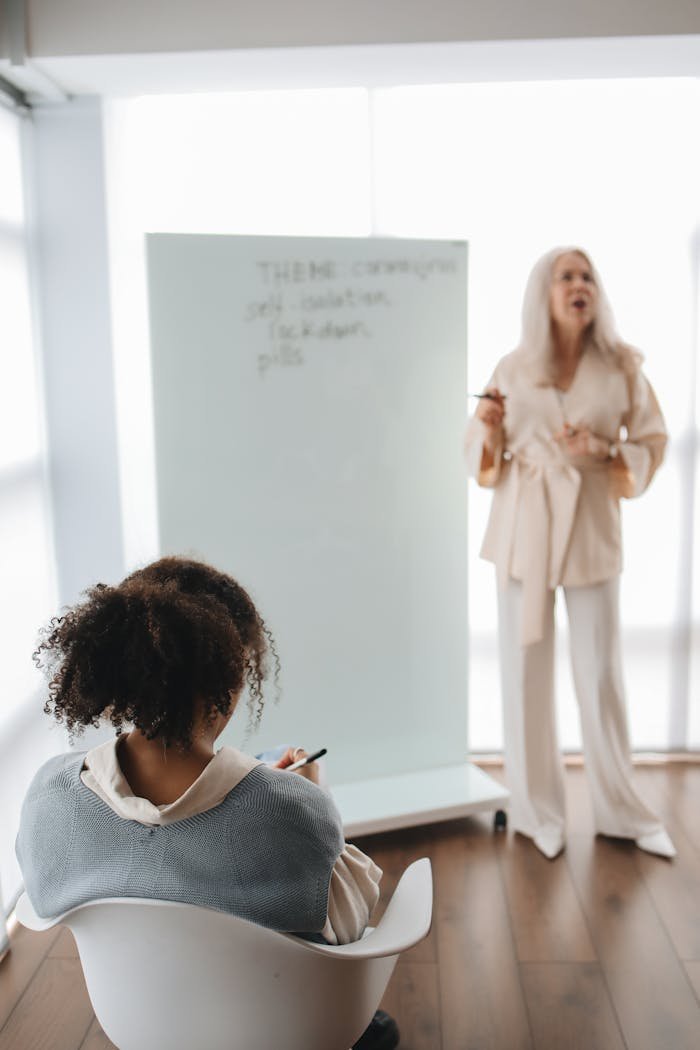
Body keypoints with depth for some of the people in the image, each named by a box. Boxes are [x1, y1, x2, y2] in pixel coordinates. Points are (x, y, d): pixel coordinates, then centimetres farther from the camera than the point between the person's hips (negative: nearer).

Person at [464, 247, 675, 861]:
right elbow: (483, 456, 7)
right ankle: (538, 810, 21)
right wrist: (489, 427, -14)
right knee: (526, 671, 5)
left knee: (602, 672, 5)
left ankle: (620, 809, 24)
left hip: (592, 528, 0)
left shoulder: (623, 365, 1)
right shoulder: (513, 368, 2)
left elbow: (653, 443, 4)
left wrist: (604, 450, -14)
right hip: (523, 531, 1)